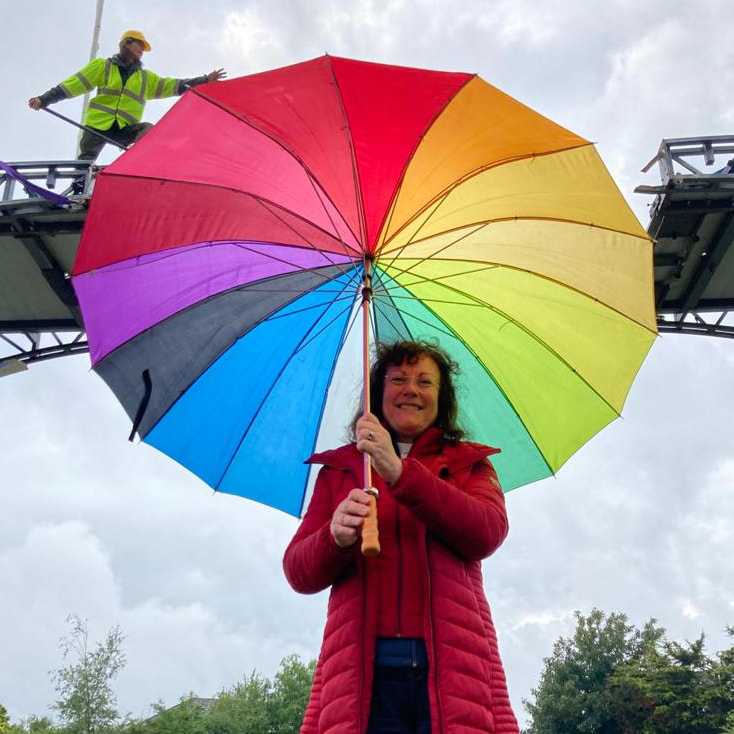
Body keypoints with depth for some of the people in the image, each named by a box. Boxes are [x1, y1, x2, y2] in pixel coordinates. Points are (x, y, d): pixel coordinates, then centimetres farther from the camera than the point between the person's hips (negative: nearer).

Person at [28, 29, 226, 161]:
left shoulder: (147, 78, 18)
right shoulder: (102, 66, 8)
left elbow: (175, 86, 12)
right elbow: (75, 83, 3)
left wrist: (205, 80, 2)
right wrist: (45, 99, -5)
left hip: (125, 128, 2)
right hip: (98, 124, -2)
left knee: (148, 129, -28)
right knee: (85, 163, -9)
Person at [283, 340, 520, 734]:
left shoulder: (469, 463, 15)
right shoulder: (340, 468, 17)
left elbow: (488, 533, -5)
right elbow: (298, 572, 9)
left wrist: (401, 473, -15)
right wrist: (335, 537, -14)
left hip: (454, 667, 0)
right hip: (363, 671, 1)